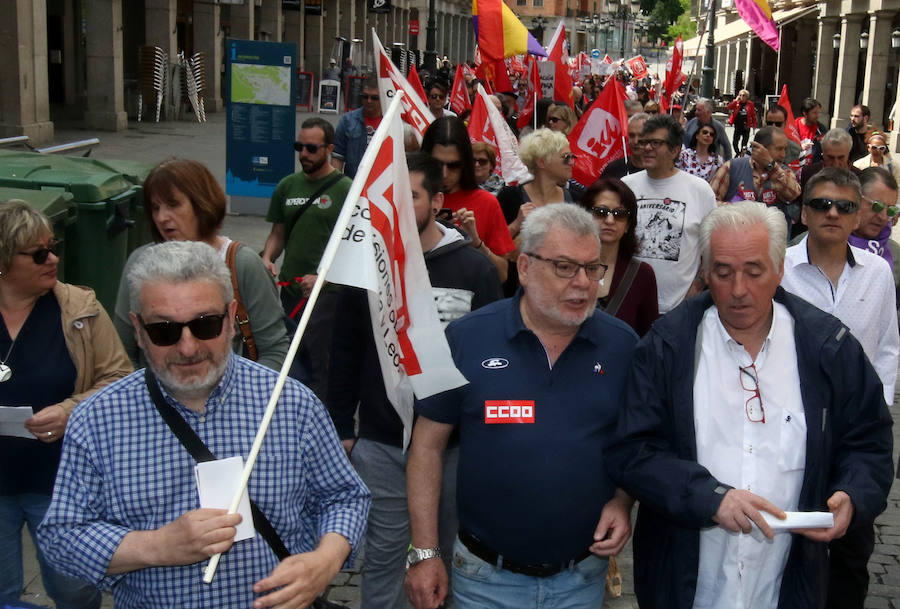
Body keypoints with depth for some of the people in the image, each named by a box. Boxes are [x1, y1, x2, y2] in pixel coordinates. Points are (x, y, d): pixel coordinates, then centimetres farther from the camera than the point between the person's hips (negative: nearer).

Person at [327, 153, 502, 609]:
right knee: (383, 558, 9)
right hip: (380, 447, 1)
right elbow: (345, 356, 5)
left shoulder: (475, 269, -4)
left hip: (457, 443, 0)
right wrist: (342, 429, 5)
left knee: (454, 554, 14)